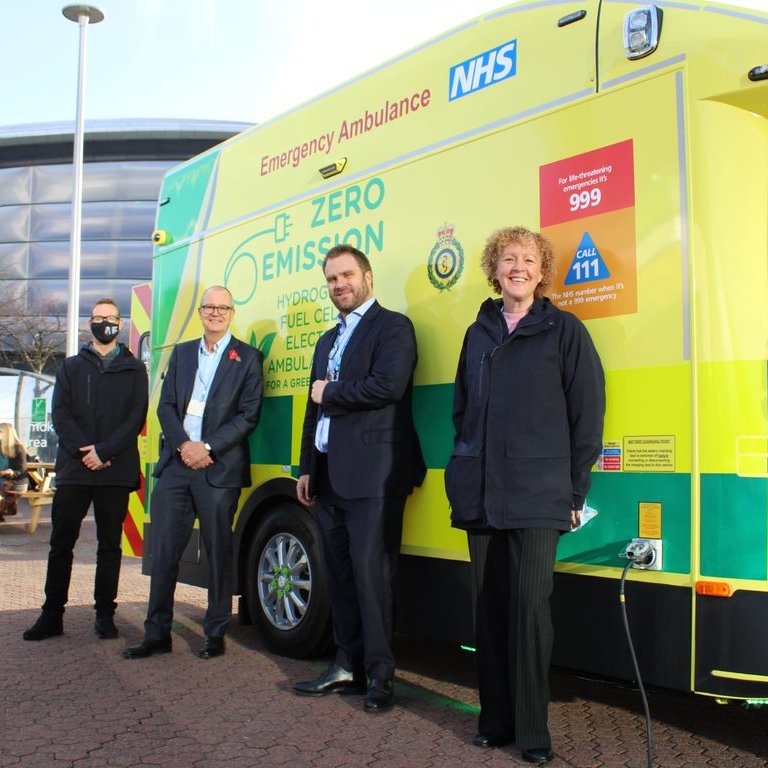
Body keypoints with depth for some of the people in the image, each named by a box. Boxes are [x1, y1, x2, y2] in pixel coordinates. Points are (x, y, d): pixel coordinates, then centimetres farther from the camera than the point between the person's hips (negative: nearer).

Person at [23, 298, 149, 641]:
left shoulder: (134, 369, 10)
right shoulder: (71, 367, 15)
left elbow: (136, 417, -1)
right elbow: (61, 415, 3)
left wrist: (103, 451, -12)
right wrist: (84, 451, -12)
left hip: (116, 471, -1)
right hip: (73, 469, 1)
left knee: (110, 545, 4)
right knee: (61, 543, 3)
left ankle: (105, 614, 12)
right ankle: (52, 615, 10)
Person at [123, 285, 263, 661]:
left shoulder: (247, 358, 3)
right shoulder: (181, 353, 16)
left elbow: (248, 415, -4)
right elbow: (166, 406, 10)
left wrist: (207, 447, -12)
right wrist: (183, 445, -7)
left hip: (219, 468, -4)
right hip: (176, 462, 4)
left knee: (218, 553, 3)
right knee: (162, 551, 4)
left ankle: (216, 635, 13)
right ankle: (157, 634, 13)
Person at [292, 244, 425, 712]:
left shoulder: (392, 327, -3)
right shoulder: (328, 340, 22)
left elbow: (388, 385, -20)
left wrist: (330, 392, -7)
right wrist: (307, 468, 17)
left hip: (373, 476, -8)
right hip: (330, 476, 8)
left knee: (371, 572, -7)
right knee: (340, 573, 12)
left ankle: (379, 674, 3)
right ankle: (348, 665, 22)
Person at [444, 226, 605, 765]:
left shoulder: (564, 330, 2)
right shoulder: (479, 333, 15)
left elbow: (587, 413, -1)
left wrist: (576, 491, -4)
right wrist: (464, 472, 12)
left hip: (538, 496, -4)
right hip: (481, 496, 4)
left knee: (530, 603, -9)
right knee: (489, 605, 7)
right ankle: (496, 719, 19)